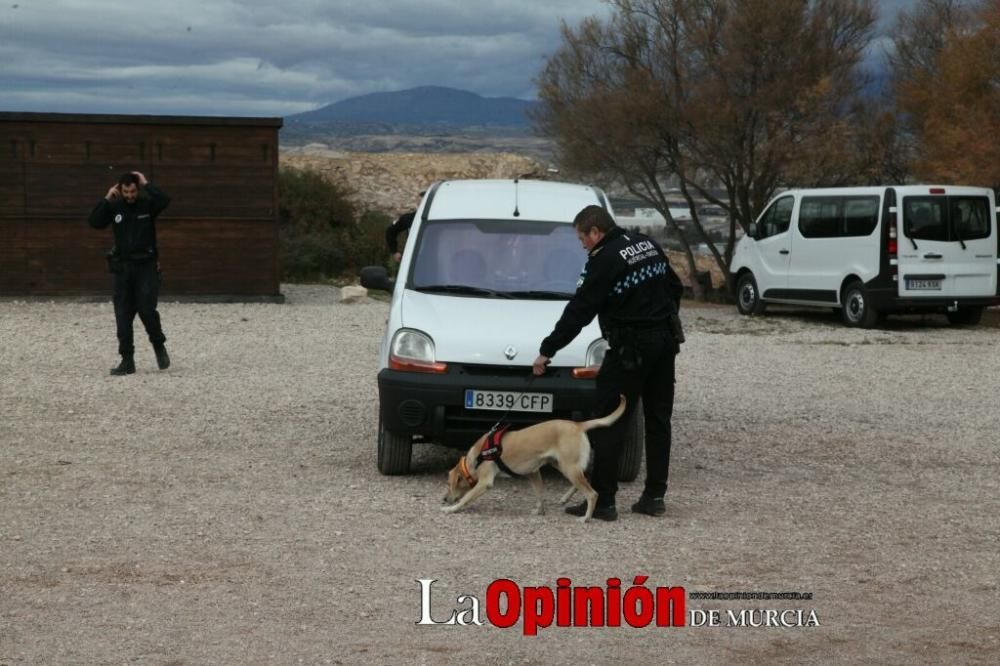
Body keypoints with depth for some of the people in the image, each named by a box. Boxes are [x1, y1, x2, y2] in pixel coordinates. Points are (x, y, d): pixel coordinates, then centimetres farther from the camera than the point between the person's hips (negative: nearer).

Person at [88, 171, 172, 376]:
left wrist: (146, 184, -14)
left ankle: (159, 346, 15)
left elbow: (165, 200, -22)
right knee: (123, 315, 1)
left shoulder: (147, 204, -2)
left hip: (146, 266, -3)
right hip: (122, 267, 3)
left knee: (147, 310, -12)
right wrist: (106, 199, -9)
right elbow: (95, 222, -6)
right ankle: (127, 361, 6)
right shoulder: (114, 206, 4)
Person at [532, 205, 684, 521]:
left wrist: (547, 351, -8)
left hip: (631, 348, -8)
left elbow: (579, 311, -13)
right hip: (665, 341, 8)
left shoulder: (605, 260, -14)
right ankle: (654, 496, 16)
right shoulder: (649, 245, 11)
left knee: (609, 422, -3)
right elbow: (675, 287, 18)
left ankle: (602, 500, -4)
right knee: (658, 419, 13)